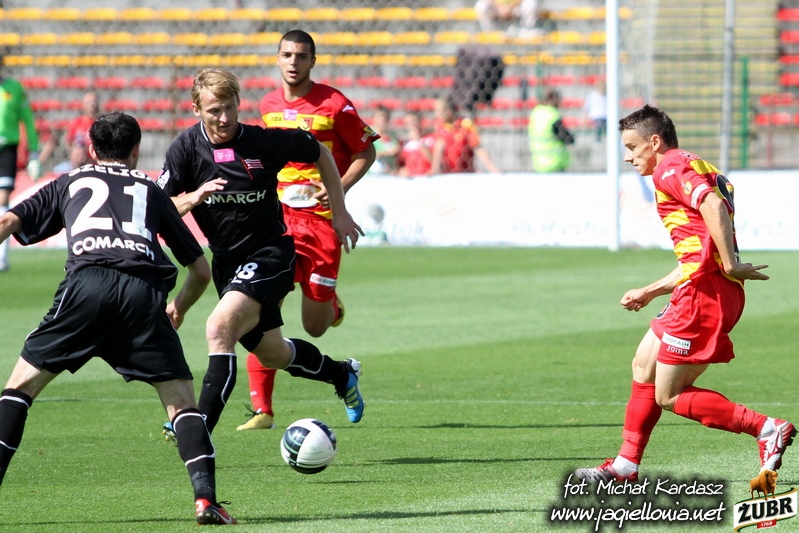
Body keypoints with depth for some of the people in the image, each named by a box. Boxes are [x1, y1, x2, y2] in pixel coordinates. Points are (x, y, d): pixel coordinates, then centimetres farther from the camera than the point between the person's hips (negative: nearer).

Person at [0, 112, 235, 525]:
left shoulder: (68, 183, 30)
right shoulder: (150, 190, 31)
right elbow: (201, 269, 34)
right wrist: (179, 309, 51)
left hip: (87, 282, -1)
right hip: (143, 289, 1)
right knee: (180, 399, 9)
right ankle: (205, 498, -10)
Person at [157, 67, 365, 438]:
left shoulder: (264, 141, -14)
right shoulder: (186, 148, -8)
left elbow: (319, 153, 4)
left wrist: (339, 212, 6)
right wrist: (194, 198, -28)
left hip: (270, 256, -5)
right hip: (226, 262, 5)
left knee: (219, 329, -27)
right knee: (272, 354, 20)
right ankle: (343, 375, 49)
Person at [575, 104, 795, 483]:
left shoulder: (672, 167, -5)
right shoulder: (696, 171, 25)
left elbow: (713, 205, -25)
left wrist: (730, 264, -23)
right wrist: (648, 293, 32)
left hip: (705, 293, -10)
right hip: (705, 291, 10)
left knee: (668, 396, -5)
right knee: (644, 367, 21)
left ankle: (768, 429, -11)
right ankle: (626, 465, 27)